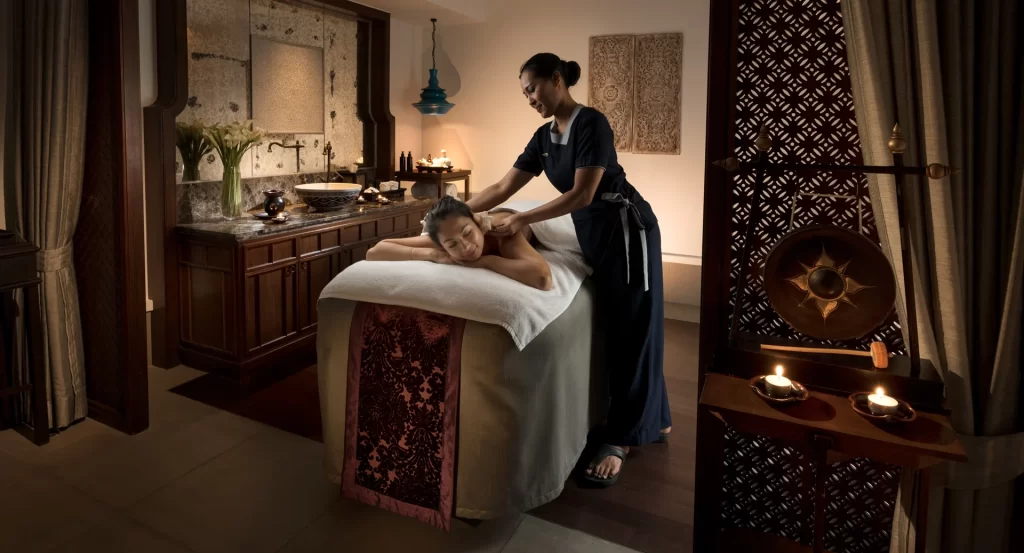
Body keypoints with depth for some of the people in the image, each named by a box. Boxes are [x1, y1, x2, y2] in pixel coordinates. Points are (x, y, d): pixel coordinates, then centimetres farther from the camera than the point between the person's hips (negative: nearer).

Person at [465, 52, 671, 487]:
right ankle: (655, 419, 27)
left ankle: (621, 438, 3)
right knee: (615, 327, 12)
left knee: (632, 329, -3)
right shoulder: (544, 137, 9)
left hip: (626, 230, -9)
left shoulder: (591, 122, -16)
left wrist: (523, 220, -21)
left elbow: (582, 194, -21)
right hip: (594, 235, 9)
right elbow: (503, 188, 9)